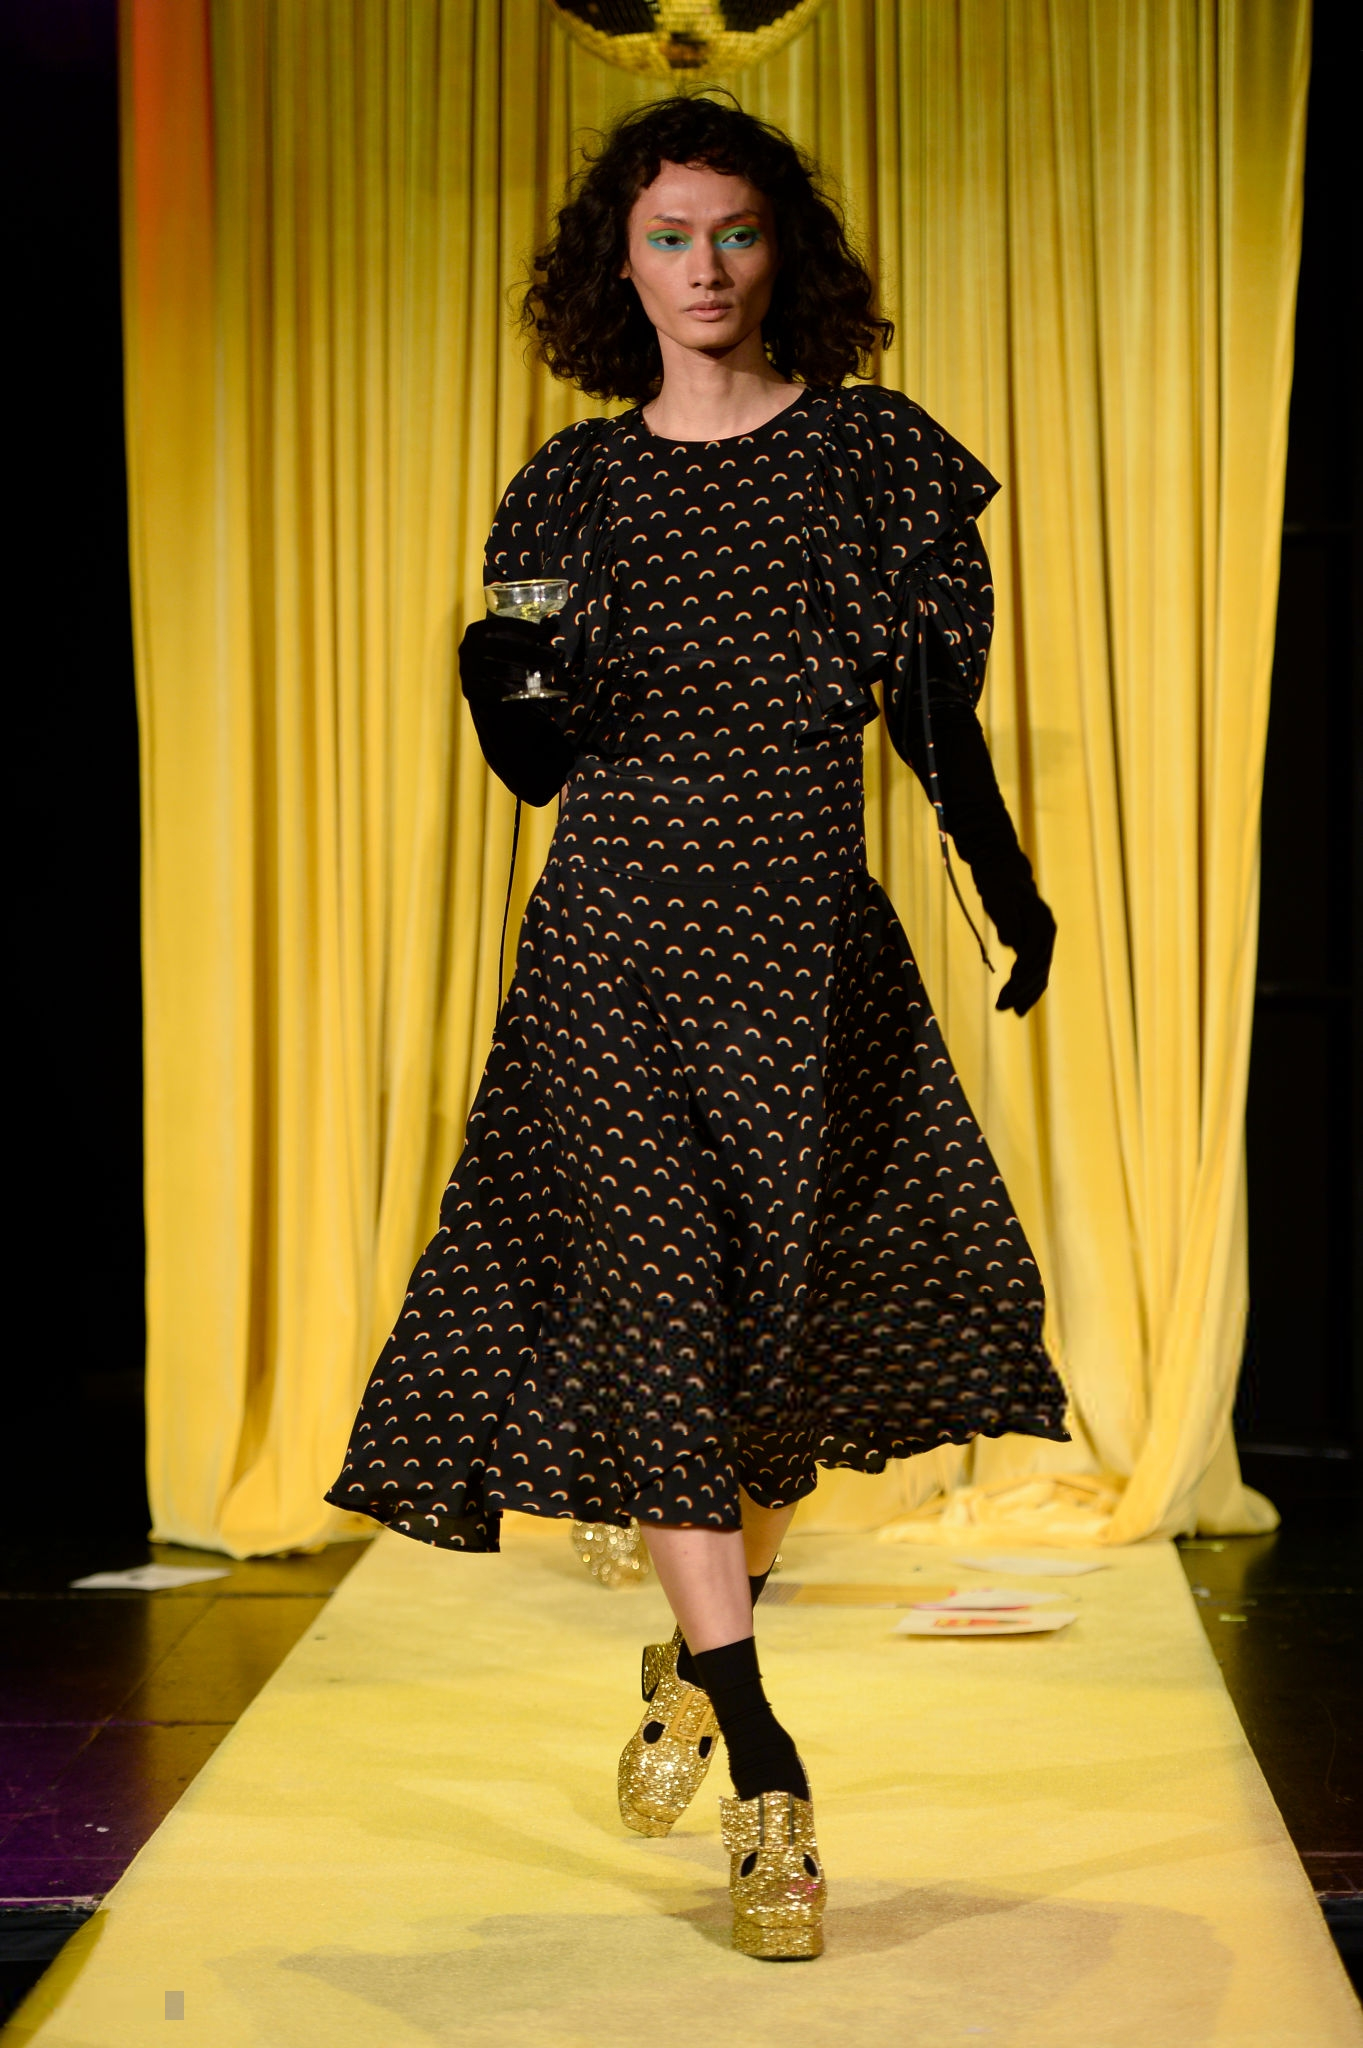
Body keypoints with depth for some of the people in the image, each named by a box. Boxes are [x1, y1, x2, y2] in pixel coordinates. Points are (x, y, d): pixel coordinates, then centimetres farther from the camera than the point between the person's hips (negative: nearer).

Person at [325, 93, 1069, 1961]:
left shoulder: (872, 454, 5)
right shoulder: (577, 487, 9)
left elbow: (936, 715, 6)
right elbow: (537, 769, 10)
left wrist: (1007, 884, -6)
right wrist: (504, 691, -11)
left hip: (807, 940, 0)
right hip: (614, 935, 0)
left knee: (798, 1325, 5)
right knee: (655, 1322, -8)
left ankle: (695, 1657, 34)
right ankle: (769, 1779, -4)